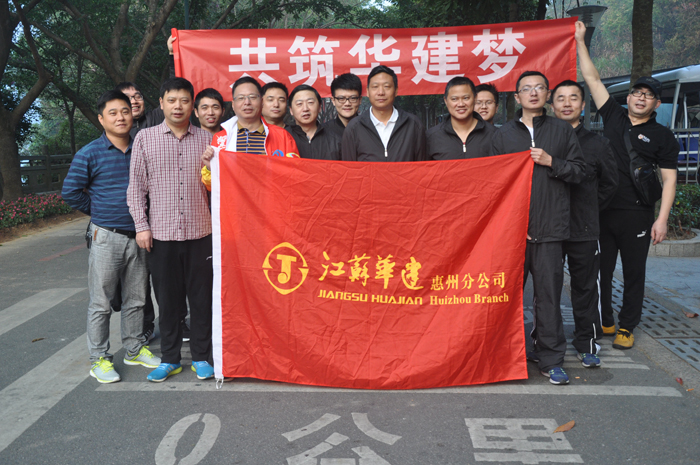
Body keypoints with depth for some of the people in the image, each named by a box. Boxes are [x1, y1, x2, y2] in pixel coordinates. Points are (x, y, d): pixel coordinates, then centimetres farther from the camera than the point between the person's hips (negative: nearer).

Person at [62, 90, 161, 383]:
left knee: (136, 298, 13)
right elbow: (71, 192, -3)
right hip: (106, 237, -4)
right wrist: (100, 212, 3)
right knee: (101, 302, 2)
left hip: (137, 235, 4)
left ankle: (134, 348, 28)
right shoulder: (90, 154, -5)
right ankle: (99, 359, 14)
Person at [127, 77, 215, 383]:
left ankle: (201, 357, 20)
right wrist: (141, 225, -1)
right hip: (161, 233, 0)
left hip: (200, 231, 1)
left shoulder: (206, 139, 7)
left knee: (202, 296, 6)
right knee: (167, 298, 8)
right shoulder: (145, 138, 5)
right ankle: (170, 359, 22)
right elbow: (136, 186, 5)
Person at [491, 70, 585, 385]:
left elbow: (579, 171, 9)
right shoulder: (503, 134, 9)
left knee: (548, 294, 2)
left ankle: (551, 360, 13)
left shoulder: (562, 131, 10)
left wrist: (551, 162, -8)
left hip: (549, 229, 0)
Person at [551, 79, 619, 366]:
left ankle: (587, 343, 23)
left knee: (586, 288, 8)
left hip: (584, 230, 1)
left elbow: (610, 182, 16)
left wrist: (589, 208, 11)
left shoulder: (596, 144, 5)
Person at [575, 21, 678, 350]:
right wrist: (580, 42, 8)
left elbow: (669, 179, -1)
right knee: (600, 269, 8)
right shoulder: (613, 116, 9)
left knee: (633, 272, 6)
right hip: (601, 209, 3)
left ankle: (627, 327, 18)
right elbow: (593, 80, 10)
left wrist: (662, 218, -10)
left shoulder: (662, 137, 2)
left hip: (636, 214, -2)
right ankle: (603, 321, 23)